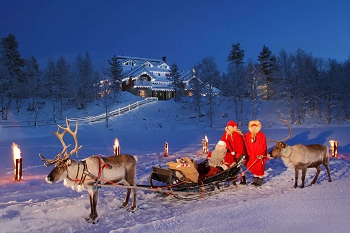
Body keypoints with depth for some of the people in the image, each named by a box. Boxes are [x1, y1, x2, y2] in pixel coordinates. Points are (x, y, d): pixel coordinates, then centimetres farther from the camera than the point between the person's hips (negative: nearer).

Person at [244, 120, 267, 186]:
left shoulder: (261, 135, -7)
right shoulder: (248, 135, 3)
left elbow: (263, 146, -11)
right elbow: (247, 145, 6)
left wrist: (261, 154, -19)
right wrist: (249, 153, 0)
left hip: (260, 155, -4)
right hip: (252, 155, 4)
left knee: (259, 168, 1)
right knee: (253, 167, 11)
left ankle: (260, 180, 15)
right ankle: (255, 179, 27)